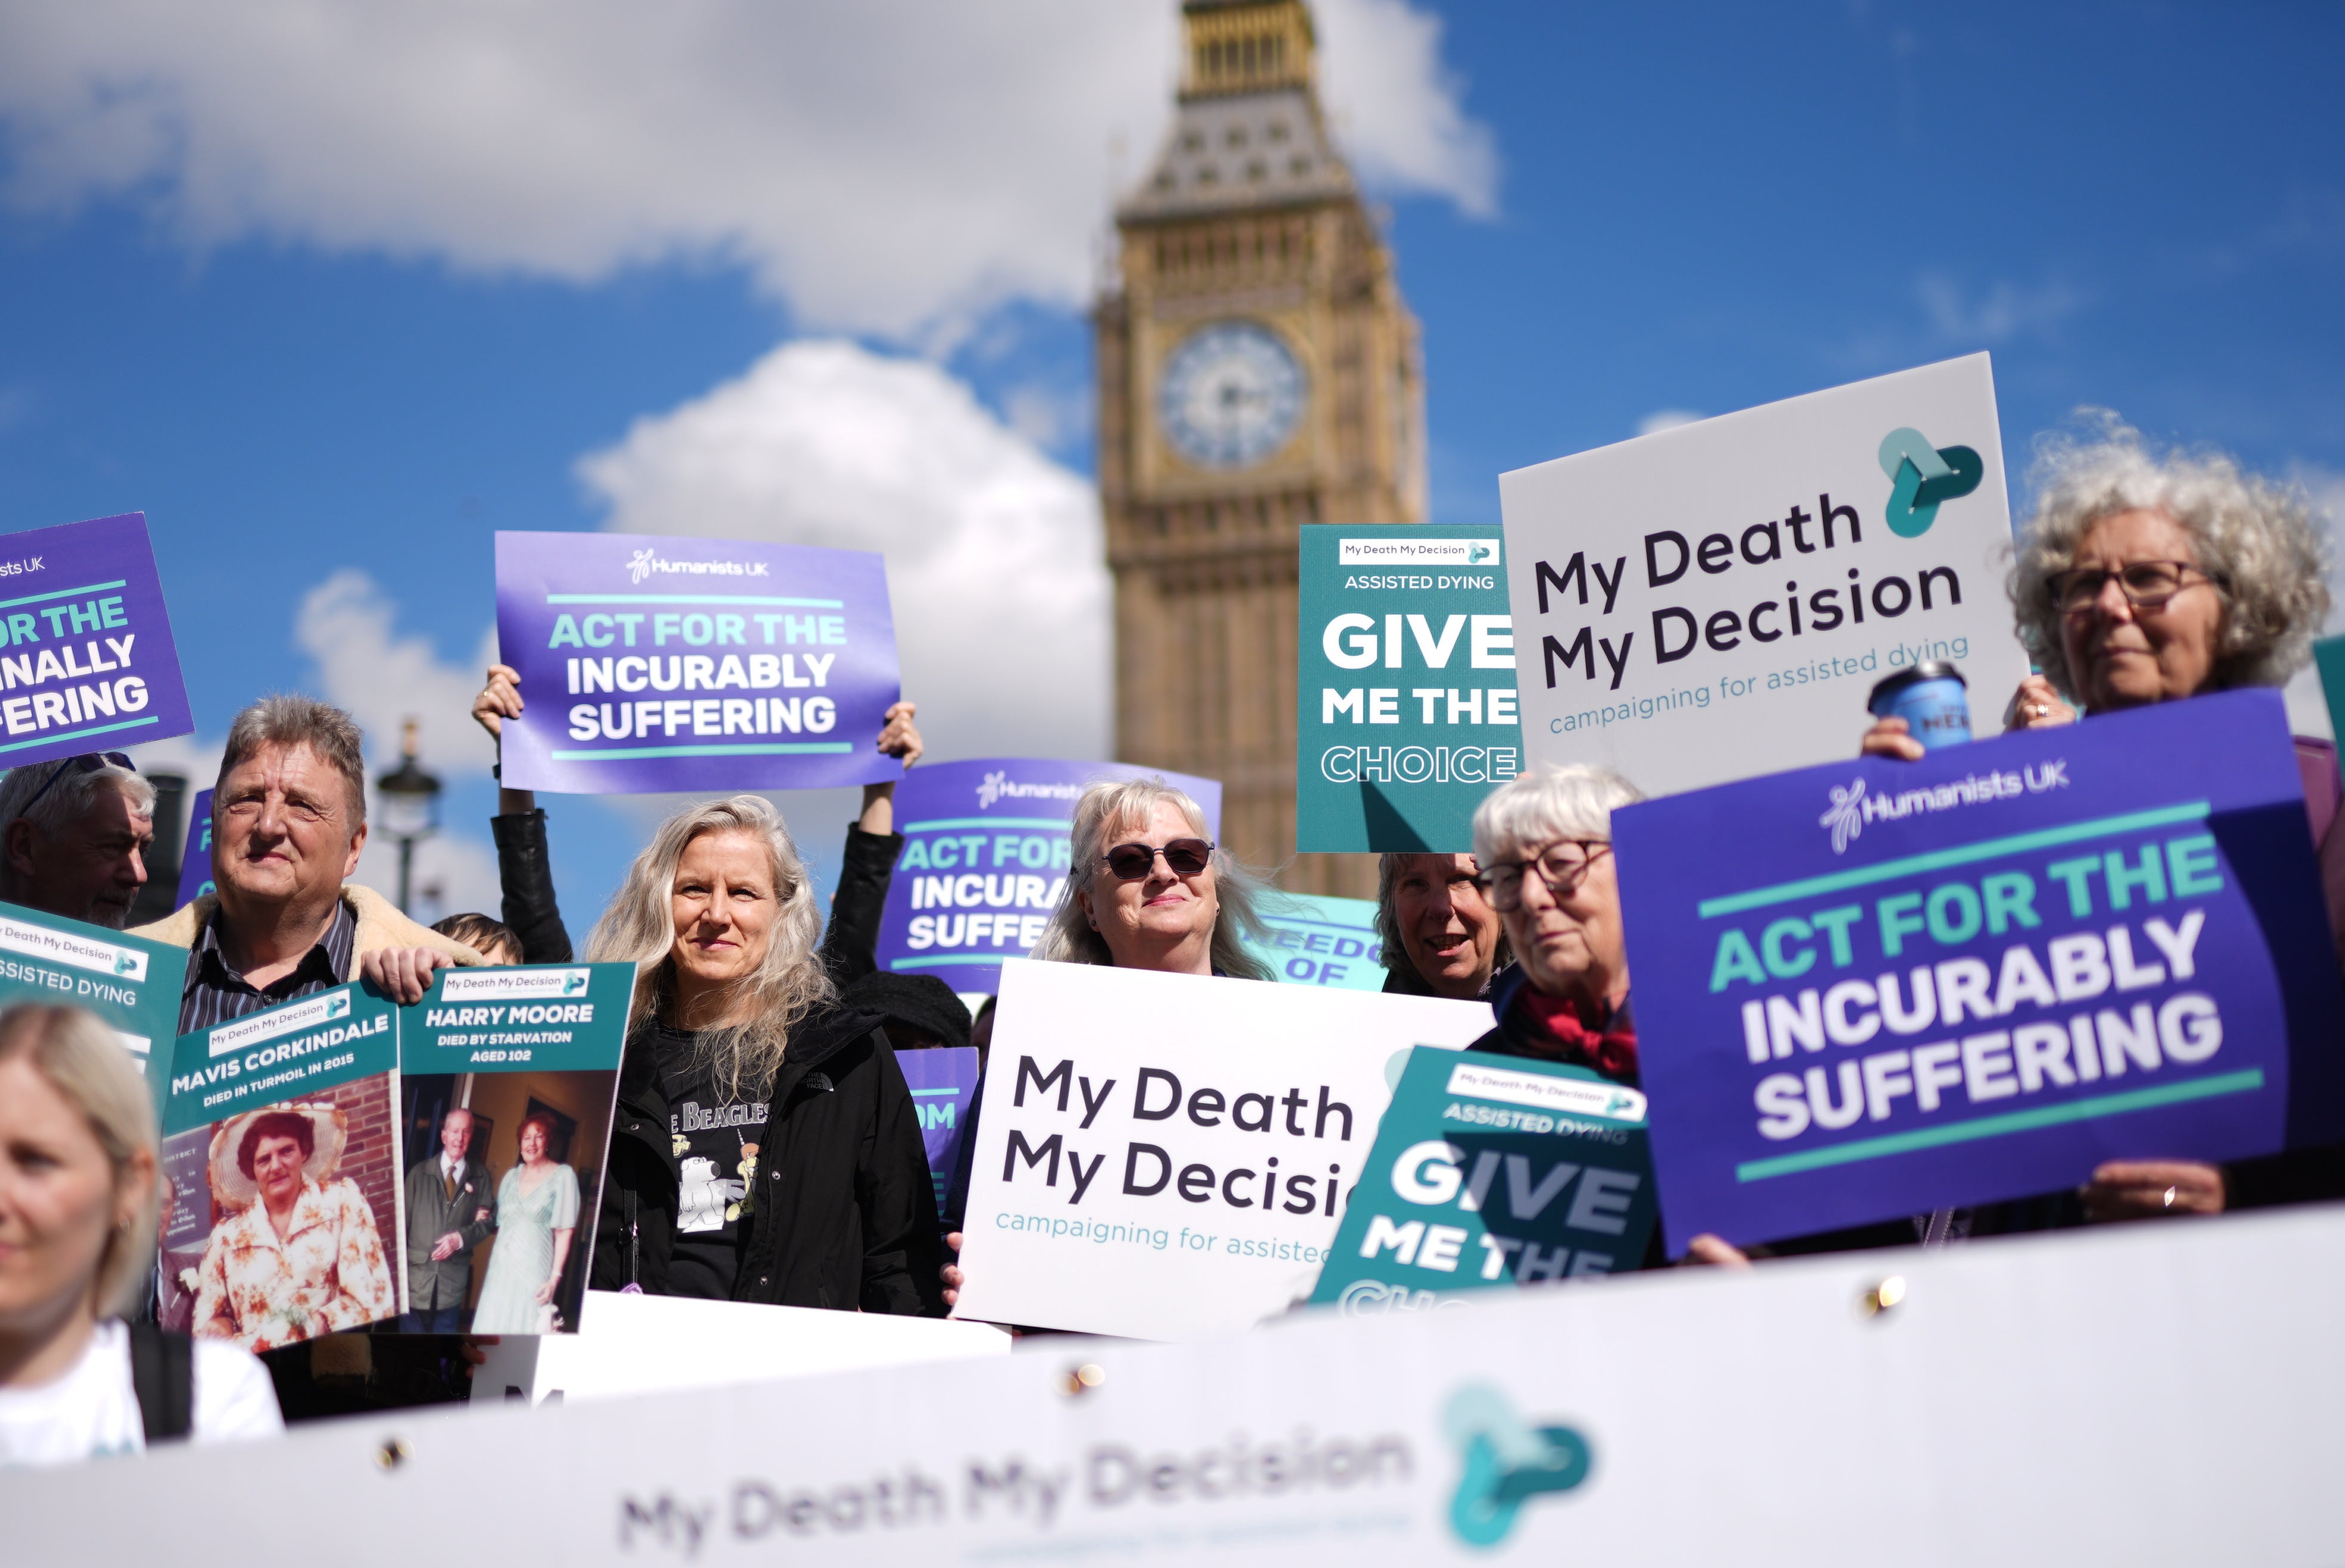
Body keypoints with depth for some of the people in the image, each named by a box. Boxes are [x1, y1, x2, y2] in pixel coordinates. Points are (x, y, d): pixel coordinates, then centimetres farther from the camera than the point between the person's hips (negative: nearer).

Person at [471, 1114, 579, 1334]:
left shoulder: (563, 1176, -4)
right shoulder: (512, 1176, 12)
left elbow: (564, 1232, -7)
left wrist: (555, 1278, -12)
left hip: (534, 1273, -5)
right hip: (501, 1269, 5)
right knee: (493, 1326, 3)